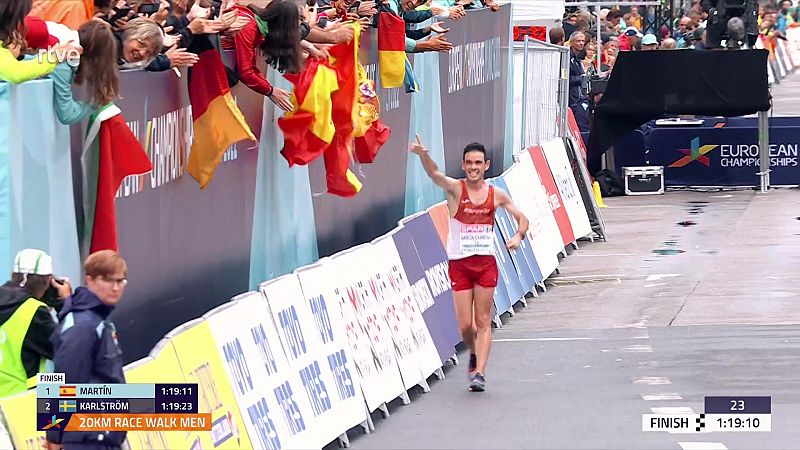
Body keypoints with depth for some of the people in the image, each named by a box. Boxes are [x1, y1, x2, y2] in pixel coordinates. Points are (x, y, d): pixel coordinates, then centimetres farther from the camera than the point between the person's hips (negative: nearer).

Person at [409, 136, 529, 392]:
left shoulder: (496, 195, 4)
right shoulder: (455, 189, -5)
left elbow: (522, 218, 13)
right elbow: (434, 174, -25)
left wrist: (518, 237, -9)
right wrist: (423, 155, -47)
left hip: (486, 263, 1)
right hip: (459, 263, -1)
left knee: (483, 322, -2)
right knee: (465, 325, 0)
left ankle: (479, 372, -2)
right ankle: (475, 354, 31)